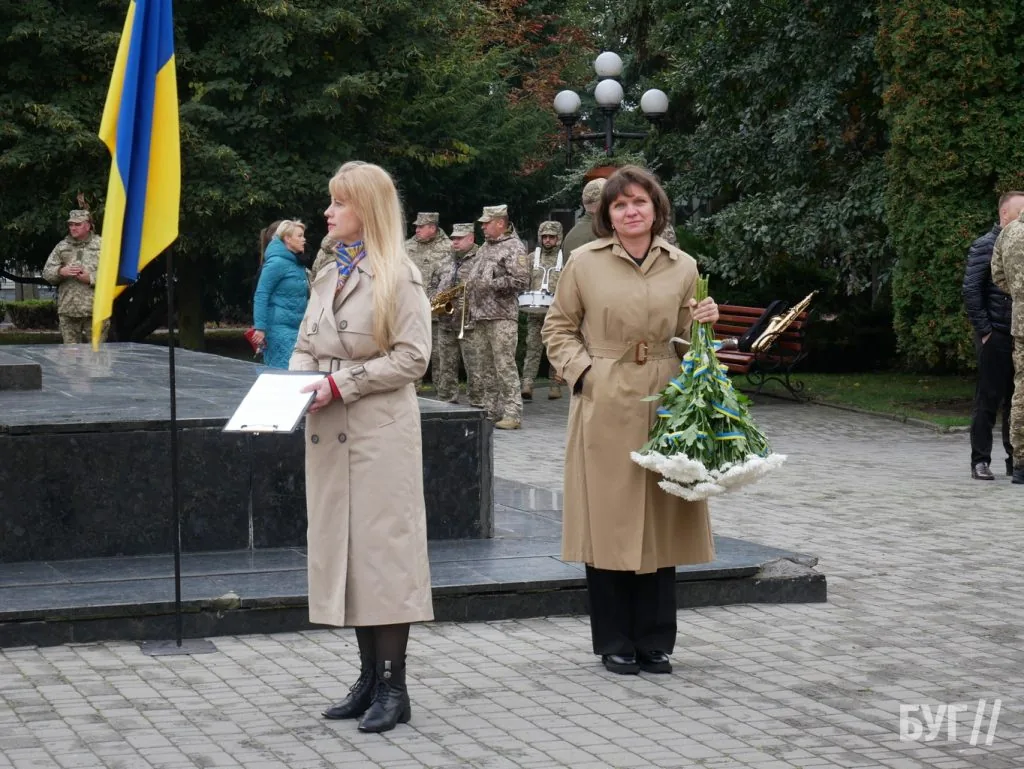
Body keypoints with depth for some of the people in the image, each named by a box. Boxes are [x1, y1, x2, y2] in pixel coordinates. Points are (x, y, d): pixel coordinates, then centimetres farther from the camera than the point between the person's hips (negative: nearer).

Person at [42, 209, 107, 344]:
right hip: (68, 310, 4)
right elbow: (47, 272, 12)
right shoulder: (61, 247, 14)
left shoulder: (102, 245, 2)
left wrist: (91, 278, -15)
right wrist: (60, 271, -9)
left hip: (95, 311, -4)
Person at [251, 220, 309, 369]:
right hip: (280, 327, -9)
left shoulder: (297, 264, 15)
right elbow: (261, 295, -14)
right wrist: (260, 327, -19)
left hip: (296, 328, 9)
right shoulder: (277, 263, -11)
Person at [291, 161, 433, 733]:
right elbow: (306, 349, 19)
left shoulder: (398, 277, -6)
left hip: (380, 432, -7)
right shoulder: (329, 277, 16)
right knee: (344, 550, 9)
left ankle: (393, 687, 1)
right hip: (329, 433, 8)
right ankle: (370, 678, 18)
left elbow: (412, 357, -13)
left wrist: (341, 383, -16)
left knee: (382, 548, -4)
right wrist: (298, 379, -3)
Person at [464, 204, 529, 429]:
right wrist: (470, 285, 11)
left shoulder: (514, 247, -6)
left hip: (502, 317, -9)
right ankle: (491, 411, 17)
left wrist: (490, 285, -18)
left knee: (505, 365, -11)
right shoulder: (484, 248, 20)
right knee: (487, 366, 11)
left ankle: (512, 414, -11)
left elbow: (521, 281, -15)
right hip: (482, 316, 9)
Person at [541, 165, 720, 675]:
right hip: (605, 406, -2)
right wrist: (582, 371, -6)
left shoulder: (683, 267, 8)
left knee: (660, 521, 5)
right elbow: (558, 326, 8)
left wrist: (703, 323, -5)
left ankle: (654, 641, 16)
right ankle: (614, 643, 12)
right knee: (608, 522, 1)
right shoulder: (585, 262, 1)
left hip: (664, 406, 2)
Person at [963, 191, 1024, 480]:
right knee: (989, 399, -1)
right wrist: (984, 331, -11)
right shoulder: (985, 246, -5)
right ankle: (980, 461, 6)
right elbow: (970, 291, -9)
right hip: (995, 336, -5)